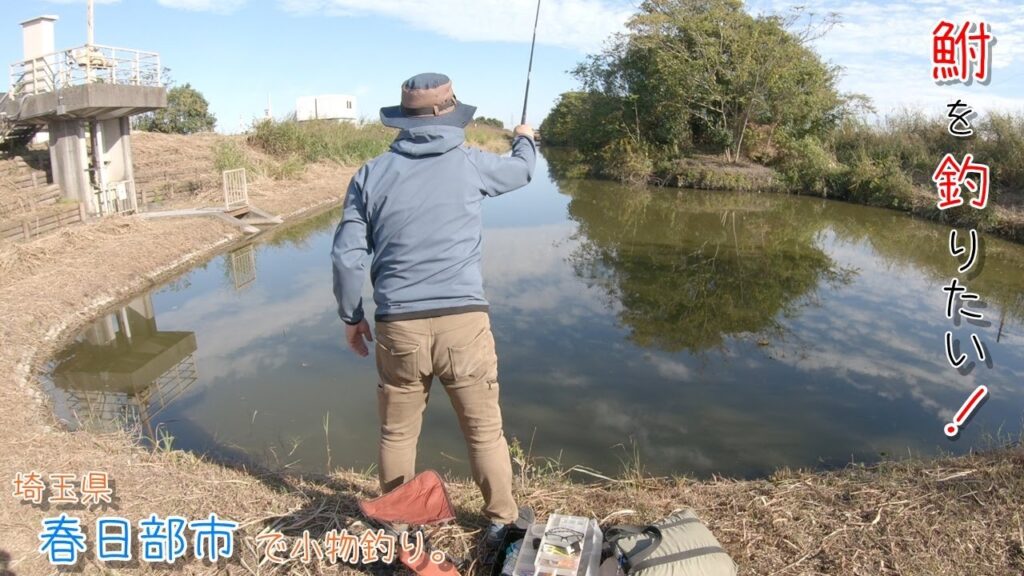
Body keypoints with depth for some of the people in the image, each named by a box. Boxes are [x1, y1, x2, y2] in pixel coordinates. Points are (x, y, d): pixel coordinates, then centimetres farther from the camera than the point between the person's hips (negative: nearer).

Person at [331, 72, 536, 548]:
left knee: (397, 433, 16)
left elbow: (347, 257, 2)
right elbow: (521, 170, 24)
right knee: (485, 430, 12)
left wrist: (351, 317, 16)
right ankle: (502, 522, 23)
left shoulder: (372, 174, 3)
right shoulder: (469, 163, 3)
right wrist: (525, 139, 46)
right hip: (463, 321, -1)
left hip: (399, 326, 1)